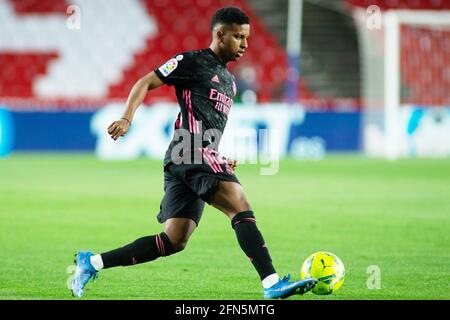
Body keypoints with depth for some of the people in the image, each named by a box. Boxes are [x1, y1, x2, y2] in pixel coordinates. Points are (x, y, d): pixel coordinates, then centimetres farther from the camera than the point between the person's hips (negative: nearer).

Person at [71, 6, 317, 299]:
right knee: (242, 209, -22)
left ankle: (91, 263, 7)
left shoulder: (228, 80, 27)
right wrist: (127, 119, -15)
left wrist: (222, 161, 21)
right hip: (193, 152, -9)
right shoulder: (193, 61, 2)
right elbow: (145, 83, 0)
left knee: (173, 242, 3)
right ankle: (272, 283, -31)